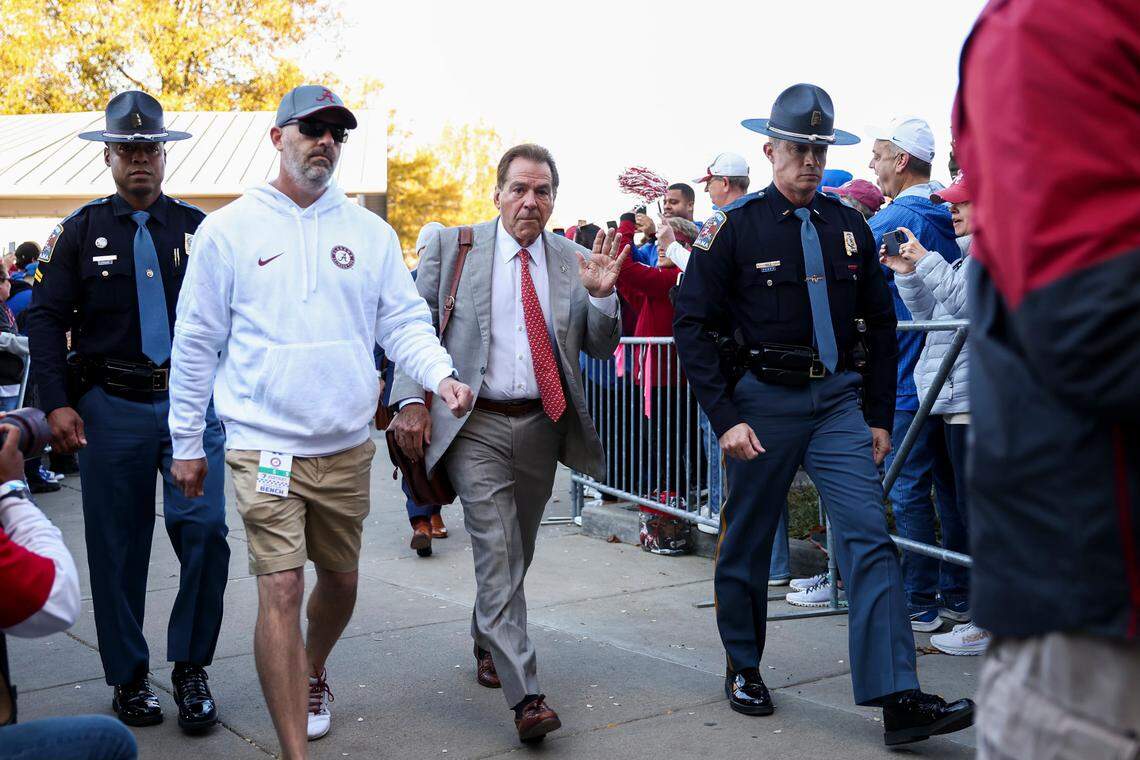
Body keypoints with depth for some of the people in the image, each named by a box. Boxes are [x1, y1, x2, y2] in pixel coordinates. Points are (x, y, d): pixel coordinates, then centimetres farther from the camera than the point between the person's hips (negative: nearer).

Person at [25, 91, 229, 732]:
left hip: (190, 402, 0)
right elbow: (46, 319, 3)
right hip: (110, 409, 0)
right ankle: (129, 677, 23)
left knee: (204, 529, -10)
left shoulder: (198, 228, 5)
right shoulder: (81, 231, 4)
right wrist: (58, 402, -7)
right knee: (118, 549, 7)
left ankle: (191, 668, 9)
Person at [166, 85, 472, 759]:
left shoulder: (371, 233, 6)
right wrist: (187, 441, 5)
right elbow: (196, 342, 3)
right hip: (265, 444, -3)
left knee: (341, 581, 18)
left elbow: (404, 321, 5)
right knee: (282, 590, -10)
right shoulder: (229, 230, -1)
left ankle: (311, 675, 48)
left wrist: (441, 374, -16)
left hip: (347, 445, 4)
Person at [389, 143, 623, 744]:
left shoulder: (572, 262, 5)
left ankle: (486, 641, 44)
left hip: (542, 425, 4)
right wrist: (411, 400, -10)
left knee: (516, 554, 18)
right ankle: (526, 697, -7)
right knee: (497, 557, -9)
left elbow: (600, 349, 5)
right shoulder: (453, 245, -1)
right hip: (475, 426, -4)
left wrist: (601, 295, -12)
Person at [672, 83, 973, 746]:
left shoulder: (850, 228, 7)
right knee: (747, 541, 10)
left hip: (839, 400, 3)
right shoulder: (734, 229, -3)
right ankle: (743, 669, 30)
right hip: (764, 403, -2)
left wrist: (880, 416, 9)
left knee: (870, 539, -8)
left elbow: (881, 326, 13)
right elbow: (694, 325, -5)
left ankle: (899, 699, -8)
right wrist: (726, 417, -12)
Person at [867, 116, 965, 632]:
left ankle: (919, 604, 5)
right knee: (950, 486, 12)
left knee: (908, 492, -1)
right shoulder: (949, 217, 10)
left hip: (907, 380, -8)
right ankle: (957, 598, 20)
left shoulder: (895, 221, -13)